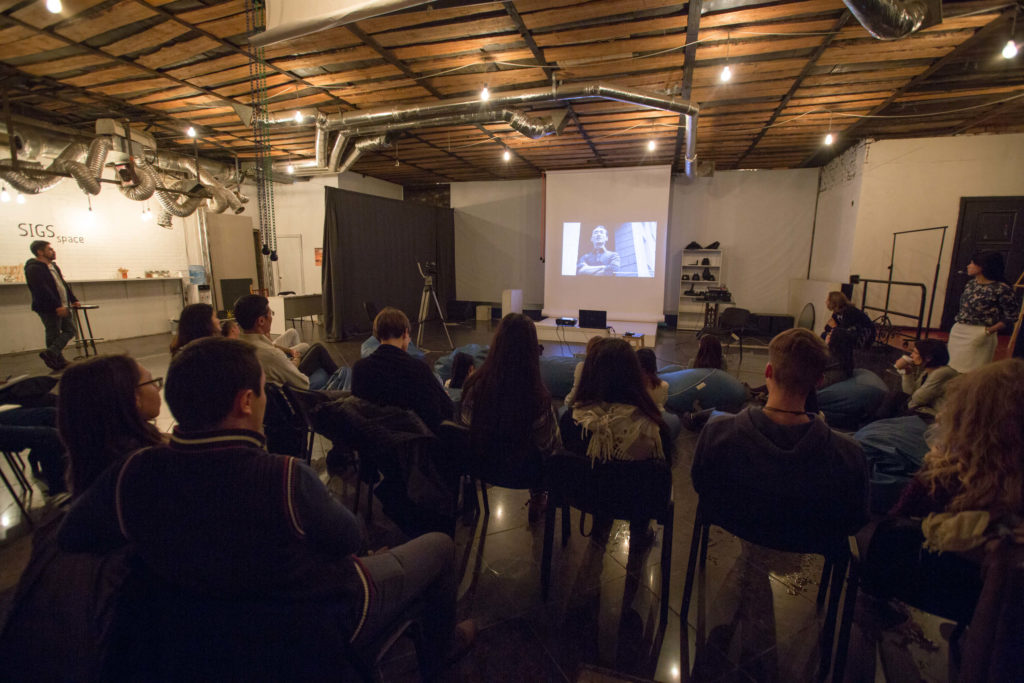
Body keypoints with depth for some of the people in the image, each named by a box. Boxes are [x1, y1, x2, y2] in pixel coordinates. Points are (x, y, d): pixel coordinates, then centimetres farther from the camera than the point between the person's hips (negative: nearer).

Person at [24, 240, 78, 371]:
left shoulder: (53, 266, 17)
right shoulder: (34, 268, -13)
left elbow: (63, 284, 23)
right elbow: (42, 290, -22)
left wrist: (73, 300, 17)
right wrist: (57, 306, -27)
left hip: (62, 307, 9)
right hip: (48, 308, -9)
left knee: (70, 330, 9)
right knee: (54, 335, -3)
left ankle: (51, 353, 9)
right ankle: (59, 362, 0)